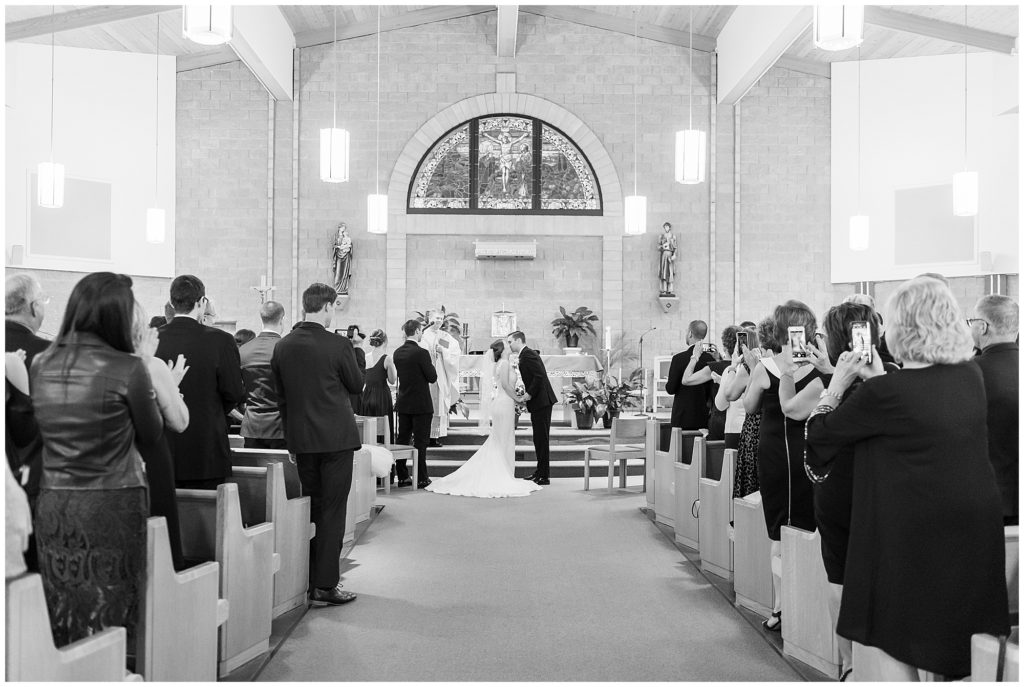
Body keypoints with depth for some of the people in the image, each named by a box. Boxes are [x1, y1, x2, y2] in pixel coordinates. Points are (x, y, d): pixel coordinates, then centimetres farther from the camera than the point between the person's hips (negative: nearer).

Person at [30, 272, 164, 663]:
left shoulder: (41, 365, 2)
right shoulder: (127, 368, -13)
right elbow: (151, 434, 0)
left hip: (52, 504, 5)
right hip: (112, 506, -5)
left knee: (60, 624, 12)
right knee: (111, 617, 6)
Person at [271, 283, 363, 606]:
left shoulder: (282, 347, 2)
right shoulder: (338, 345, -13)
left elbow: (281, 396, 9)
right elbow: (356, 385, 0)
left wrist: (292, 439, 17)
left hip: (301, 437, 5)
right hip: (336, 436, -5)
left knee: (310, 507, 16)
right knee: (332, 511, 1)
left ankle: (306, 581, 24)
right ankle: (325, 585, 4)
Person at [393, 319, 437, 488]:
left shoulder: (397, 352, 3)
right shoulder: (421, 353, -18)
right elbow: (433, 377, -14)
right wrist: (431, 365, 5)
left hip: (403, 404, 6)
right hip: (421, 404, -6)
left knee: (402, 440, 12)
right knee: (420, 442, 1)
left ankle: (402, 477, 18)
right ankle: (421, 479, 6)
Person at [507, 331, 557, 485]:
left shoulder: (528, 355, -13)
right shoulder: (526, 355, 17)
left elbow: (539, 376, -23)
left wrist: (527, 396, -18)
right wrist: (524, 395, 9)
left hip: (541, 402, -10)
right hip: (538, 402, 10)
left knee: (542, 438, -6)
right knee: (539, 439, 16)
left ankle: (544, 476, -1)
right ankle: (540, 471, 25)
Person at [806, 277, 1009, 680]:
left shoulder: (885, 393, -23)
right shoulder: (971, 377, -2)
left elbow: (818, 436, -9)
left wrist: (837, 383, 4)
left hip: (908, 539, -7)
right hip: (974, 537, 7)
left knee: (889, 649, 9)